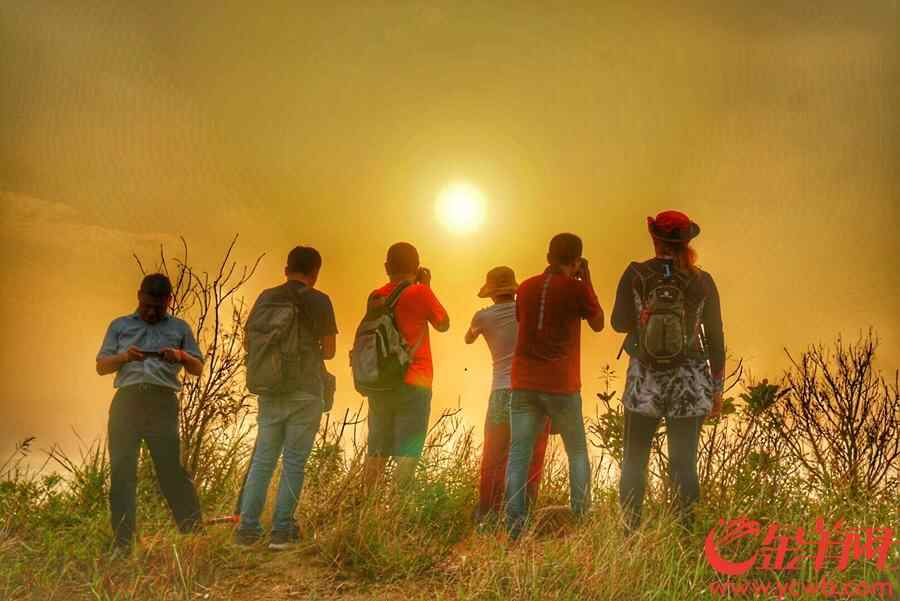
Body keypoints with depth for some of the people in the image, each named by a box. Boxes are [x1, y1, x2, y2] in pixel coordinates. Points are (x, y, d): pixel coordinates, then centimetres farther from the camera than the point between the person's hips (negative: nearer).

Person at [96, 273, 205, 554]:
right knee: (121, 470, -3)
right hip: (127, 401, 1)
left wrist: (182, 357, -6)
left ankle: (194, 531, -1)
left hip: (163, 402, -1)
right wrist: (123, 356, -6)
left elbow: (198, 369, 16)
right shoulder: (120, 325, 21)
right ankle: (122, 541, 1)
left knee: (171, 468, -8)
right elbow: (101, 366, 15)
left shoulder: (179, 328, 20)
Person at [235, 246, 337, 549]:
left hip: (270, 389, 3)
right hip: (306, 391, -3)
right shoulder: (319, 301, -4)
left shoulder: (267, 297, 5)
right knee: (294, 461, 3)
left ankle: (248, 528, 7)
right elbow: (329, 351, -2)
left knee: (263, 459, 10)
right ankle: (281, 530, 4)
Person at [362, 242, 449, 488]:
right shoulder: (420, 292, -7)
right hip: (413, 384, -5)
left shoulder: (376, 296, 7)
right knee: (408, 453, -4)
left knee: (376, 450, 11)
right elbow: (443, 325, 5)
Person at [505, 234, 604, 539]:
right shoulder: (576, 288, -5)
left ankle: (514, 526, -7)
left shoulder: (526, 287, 8)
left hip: (523, 384, 3)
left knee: (518, 454, 1)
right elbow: (598, 324, 9)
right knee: (578, 452, 14)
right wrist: (587, 281, 13)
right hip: (561, 387, -3)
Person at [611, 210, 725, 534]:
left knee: (634, 460, 9)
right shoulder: (702, 281, 1)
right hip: (690, 382, 1)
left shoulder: (636, 275, -4)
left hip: (645, 379, -1)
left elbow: (620, 323, 2)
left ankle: (630, 532, 9)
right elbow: (715, 338, 4)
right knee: (684, 462, 5)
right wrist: (717, 387, 11)